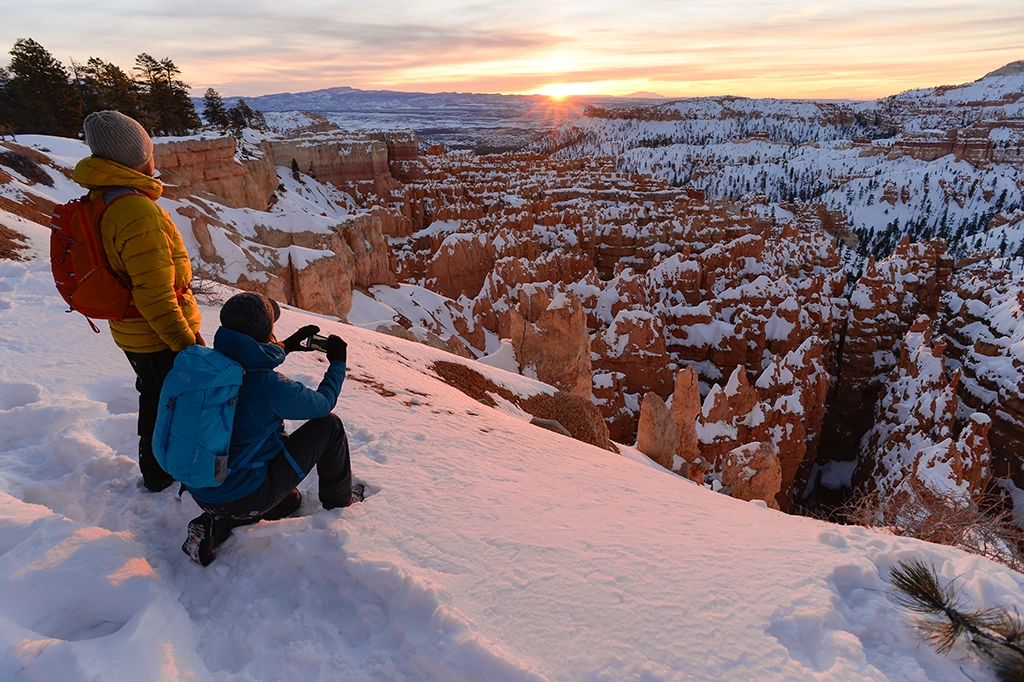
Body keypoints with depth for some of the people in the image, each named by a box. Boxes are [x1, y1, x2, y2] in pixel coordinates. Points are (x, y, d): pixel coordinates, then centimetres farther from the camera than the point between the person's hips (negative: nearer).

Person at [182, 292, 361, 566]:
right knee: (329, 425, 1)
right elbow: (323, 403, -7)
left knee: (291, 501, 33)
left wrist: (286, 346, 25)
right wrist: (337, 363, 8)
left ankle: (214, 526, 12)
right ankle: (339, 498, 22)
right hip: (242, 496, -7)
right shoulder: (271, 387, -27)